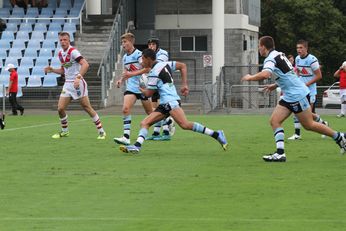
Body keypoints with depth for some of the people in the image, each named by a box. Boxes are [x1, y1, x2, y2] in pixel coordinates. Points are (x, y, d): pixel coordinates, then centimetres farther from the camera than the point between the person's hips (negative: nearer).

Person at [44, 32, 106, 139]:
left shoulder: (73, 51, -14)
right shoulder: (60, 53, 12)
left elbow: (85, 64, -26)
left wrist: (78, 77, -35)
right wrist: (52, 69, 11)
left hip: (77, 83, -7)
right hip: (67, 84, 7)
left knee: (87, 108, -5)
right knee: (60, 108, 0)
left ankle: (101, 131, 3)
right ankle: (64, 131, 19)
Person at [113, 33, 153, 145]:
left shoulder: (138, 54, -13)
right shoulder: (125, 57, 11)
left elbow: (147, 68, -23)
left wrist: (132, 74, -27)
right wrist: (121, 80, 7)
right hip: (131, 87, 6)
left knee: (150, 112, 6)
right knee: (125, 109, -14)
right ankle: (126, 137, -19)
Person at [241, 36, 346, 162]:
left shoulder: (270, 59, -16)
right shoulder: (279, 55, 14)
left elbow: (265, 74, -37)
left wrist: (249, 77, -20)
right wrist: (275, 85, 23)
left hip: (297, 95, -10)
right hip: (289, 96, 10)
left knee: (308, 125, -1)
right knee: (275, 121, -1)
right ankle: (280, 153, -8)